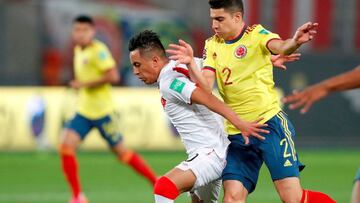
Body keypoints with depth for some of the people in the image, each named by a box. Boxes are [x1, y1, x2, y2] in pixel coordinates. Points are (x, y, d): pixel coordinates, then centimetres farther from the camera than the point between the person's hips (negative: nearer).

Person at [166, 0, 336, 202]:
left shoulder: (256, 34, -5)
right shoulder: (212, 46, 9)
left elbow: (280, 47, -27)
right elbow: (205, 87, -2)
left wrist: (295, 42, -50)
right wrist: (190, 64, -20)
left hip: (270, 124, -5)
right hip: (236, 133, 5)